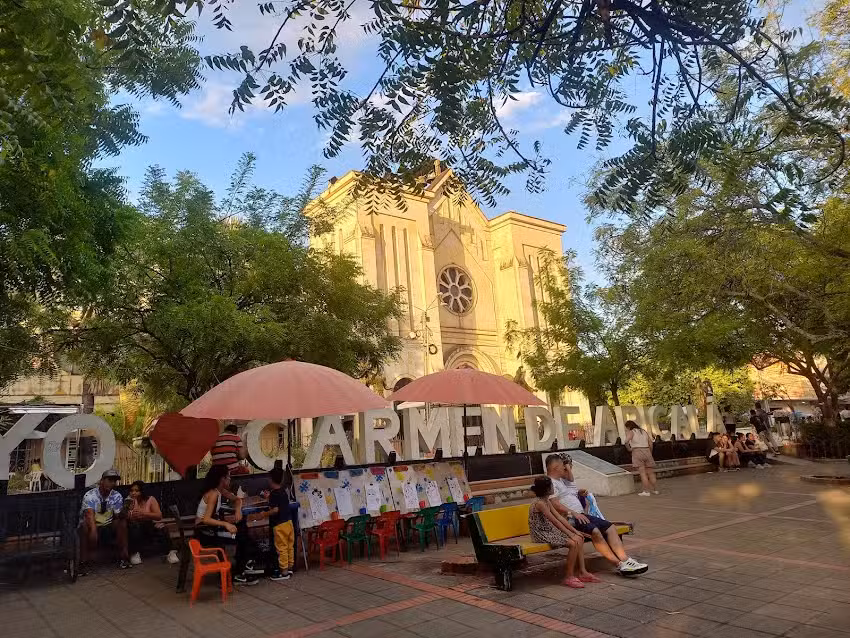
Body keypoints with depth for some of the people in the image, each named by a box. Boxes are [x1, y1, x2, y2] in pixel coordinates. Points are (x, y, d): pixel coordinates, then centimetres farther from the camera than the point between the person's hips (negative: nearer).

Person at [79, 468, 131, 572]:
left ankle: (123, 556, -16)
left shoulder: (117, 496, -2)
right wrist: (93, 531, -50)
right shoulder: (90, 495, -16)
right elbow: (90, 514, -33)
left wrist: (124, 508, -31)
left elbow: (119, 516, -7)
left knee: (122, 522, -22)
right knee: (85, 526, -34)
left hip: (108, 528, 3)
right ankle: (83, 562, -26)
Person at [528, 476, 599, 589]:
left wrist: (575, 532, 3)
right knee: (573, 543, -21)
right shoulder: (539, 503, -20)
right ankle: (569, 577, -9)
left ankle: (583, 572, 7)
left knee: (579, 539, 0)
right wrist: (570, 535, -19)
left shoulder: (547, 501, 10)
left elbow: (560, 517, 9)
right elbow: (555, 522, -21)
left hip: (550, 531, 10)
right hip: (542, 534, -10)